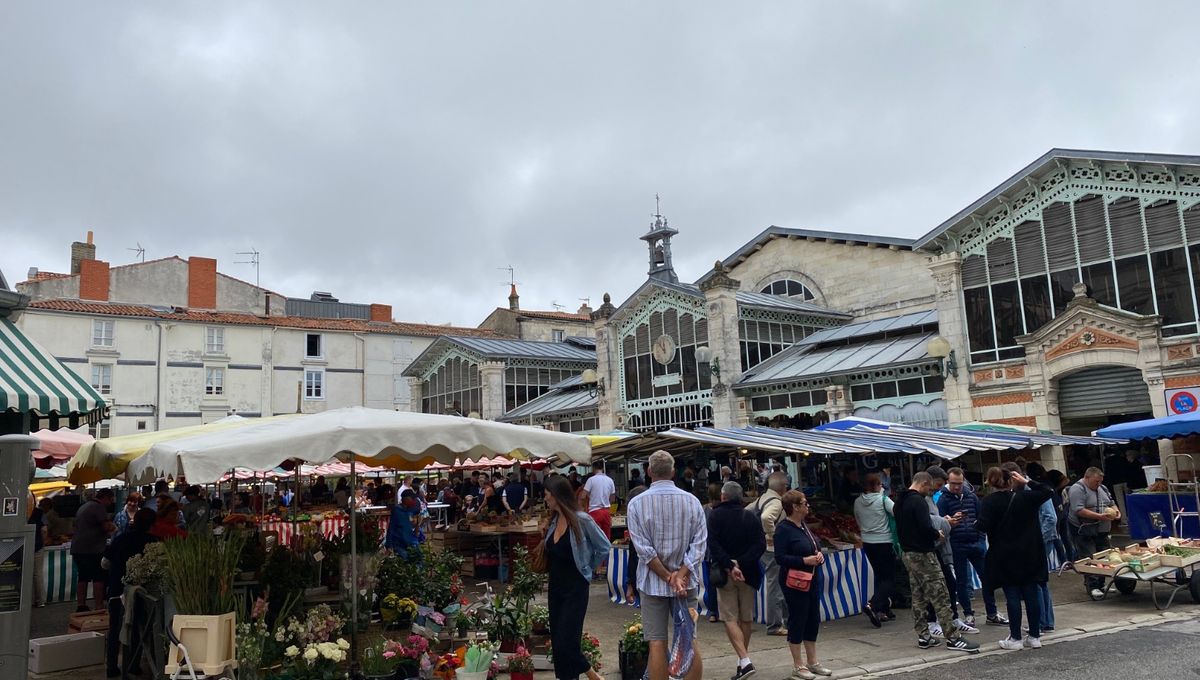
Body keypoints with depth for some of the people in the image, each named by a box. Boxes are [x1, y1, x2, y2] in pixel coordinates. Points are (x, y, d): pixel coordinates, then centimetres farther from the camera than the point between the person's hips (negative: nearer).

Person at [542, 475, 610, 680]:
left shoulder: (581, 520, -17)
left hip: (575, 588, -7)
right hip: (555, 586, 7)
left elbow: (604, 547, -6)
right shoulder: (554, 520, 4)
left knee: (565, 643, -9)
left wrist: (587, 569, 3)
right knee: (557, 642, 9)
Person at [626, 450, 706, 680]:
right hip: (687, 582, 2)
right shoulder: (692, 501, -2)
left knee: (657, 644, 4)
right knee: (691, 640, 10)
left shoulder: (637, 503, -8)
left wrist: (668, 577, -9)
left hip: (653, 582, -2)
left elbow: (644, 549, -12)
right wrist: (681, 575, -10)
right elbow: (699, 543, -7)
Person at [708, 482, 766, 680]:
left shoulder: (715, 515, -4)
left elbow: (713, 544, -16)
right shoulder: (751, 517, 5)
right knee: (747, 618, 14)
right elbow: (761, 545, -6)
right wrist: (740, 564, -12)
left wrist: (729, 566, -17)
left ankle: (745, 661, -13)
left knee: (730, 619, -1)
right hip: (748, 573, 3)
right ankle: (742, 660, 23)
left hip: (725, 574, -3)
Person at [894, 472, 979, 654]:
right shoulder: (918, 501, -17)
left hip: (908, 554, 9)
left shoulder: (899, 502, 13)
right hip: (923, 554, -9)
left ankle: (923, 636, 15)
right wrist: (938, 534, -3)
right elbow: (926, 528, -24)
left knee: (918, 597, 12)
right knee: (941, 597, -5)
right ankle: (953, 638, -3)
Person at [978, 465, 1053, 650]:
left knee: (1013, 597, 1)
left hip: (1005, 557, -3)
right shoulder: (1026, 497, 0)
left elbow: (983, 526, -16)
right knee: (1031, 594, 9)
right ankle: (1034, 636, 15)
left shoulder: (989, 502, -9)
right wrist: (1027, 482, 8)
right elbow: (1047, 492, 15)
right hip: (1029, 556, 3)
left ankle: (1015, 638, 6)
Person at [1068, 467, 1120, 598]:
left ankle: (1101, 585, 19)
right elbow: (1078, 510, -22)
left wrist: (1115, 511, 1)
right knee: (1090, 560, -8)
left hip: (1102, 531, 8)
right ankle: (1093, 587, -5)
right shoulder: (1077, 489, -13)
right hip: (1085, 532, -8)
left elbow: (1111, 503, 24)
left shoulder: (1102, 488, 14)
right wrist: (1099, 516, -25)